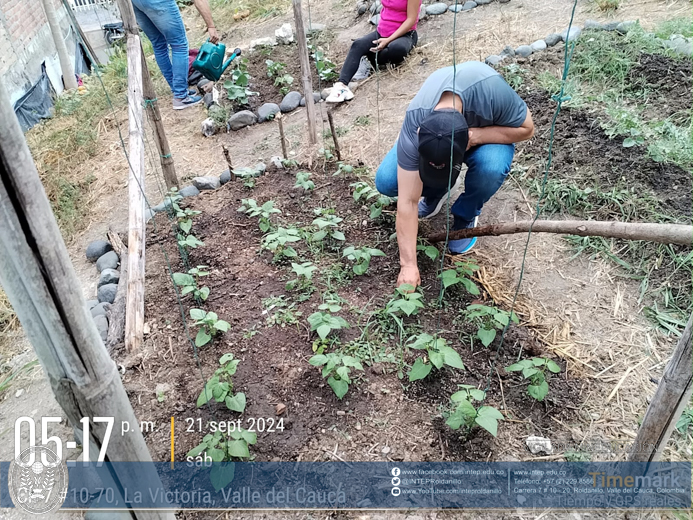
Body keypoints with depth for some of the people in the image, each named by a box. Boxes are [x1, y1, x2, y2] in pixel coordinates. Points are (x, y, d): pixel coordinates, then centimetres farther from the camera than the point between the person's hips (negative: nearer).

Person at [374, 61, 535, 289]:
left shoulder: (492, 90, -42)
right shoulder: (415, 123, -37)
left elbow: (526, 128, -23)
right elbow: (408, 202, -35)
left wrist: (477, 136, -40)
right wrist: (408, 265, -35)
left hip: (488, 134, 0)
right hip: (432, 139, 1)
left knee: (492, 167, -37)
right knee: (386, 181, -22)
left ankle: (465, 216, -5)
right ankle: (437, 190, 8)